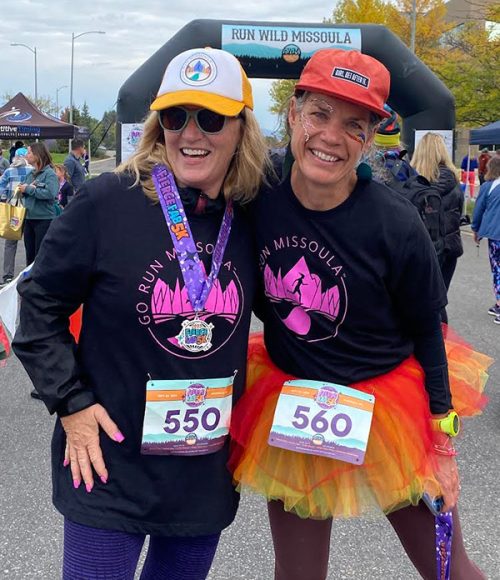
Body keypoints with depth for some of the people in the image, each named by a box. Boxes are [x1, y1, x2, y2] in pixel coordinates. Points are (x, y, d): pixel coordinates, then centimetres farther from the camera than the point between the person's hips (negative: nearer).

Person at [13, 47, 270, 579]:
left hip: (208, 475, 4)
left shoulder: (250, 221, -1)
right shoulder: (106, 203, -13)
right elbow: (41, 306, -5)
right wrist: (71, 403, -11)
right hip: (109, 464, -4)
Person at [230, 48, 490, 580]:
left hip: (384, 408, -2)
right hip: (288, 413, 3)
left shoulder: (395, 225, -20)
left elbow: (426, 332, -7)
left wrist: (442, 439, -4)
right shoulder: (257, 201, -13)